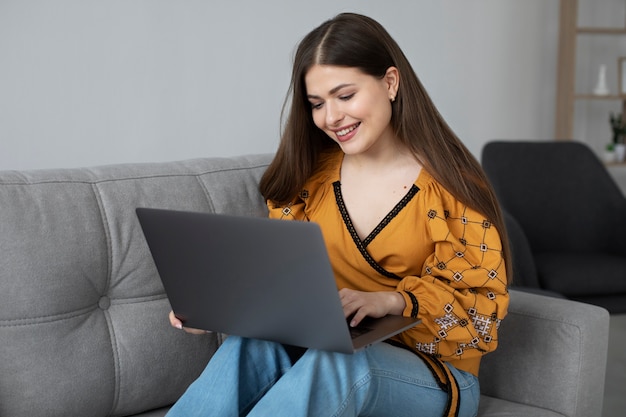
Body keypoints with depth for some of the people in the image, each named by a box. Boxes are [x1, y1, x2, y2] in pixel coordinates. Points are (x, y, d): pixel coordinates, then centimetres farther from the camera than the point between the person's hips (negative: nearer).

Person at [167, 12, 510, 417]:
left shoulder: (448, 183, -6)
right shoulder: (309, 174, 5)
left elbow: (483, 306, -9)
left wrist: (391, 301, -26)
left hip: (434, 375, -2)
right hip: (323, 350, 3)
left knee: (338, 363, -37)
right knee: (253, 344, -32)